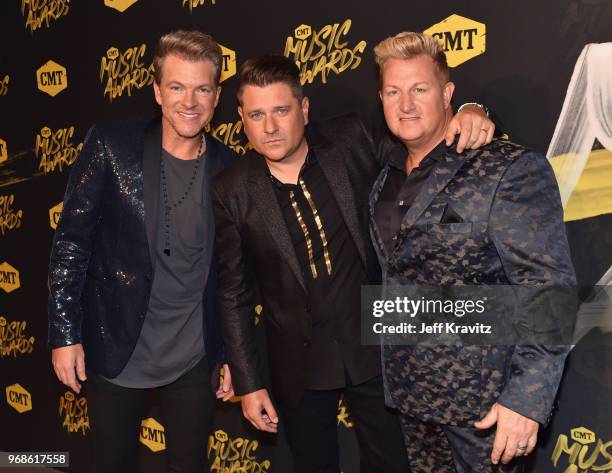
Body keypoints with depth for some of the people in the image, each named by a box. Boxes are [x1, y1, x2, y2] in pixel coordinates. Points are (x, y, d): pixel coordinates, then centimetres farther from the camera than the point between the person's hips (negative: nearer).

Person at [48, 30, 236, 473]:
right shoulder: (110, 146, -9)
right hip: (116, 351, -1)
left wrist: (233, 353, 6)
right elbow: (72, 241, -6)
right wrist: (65, 333, -9)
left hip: (195, 357, 2)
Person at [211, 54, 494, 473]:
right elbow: (234, 294, -4)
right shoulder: (231, 192, -10)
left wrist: (466, 113, -15)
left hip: (374, 345, 1)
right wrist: (248, 385, -3)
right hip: (299, 361, 0)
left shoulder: (351, 141, -9)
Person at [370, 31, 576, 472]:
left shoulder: (510, 169, -16)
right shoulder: (389, 174, 5)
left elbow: (548, 288, -19)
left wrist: (527, 398, -23)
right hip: (410, 387, 6)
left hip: (483, 401, -6)